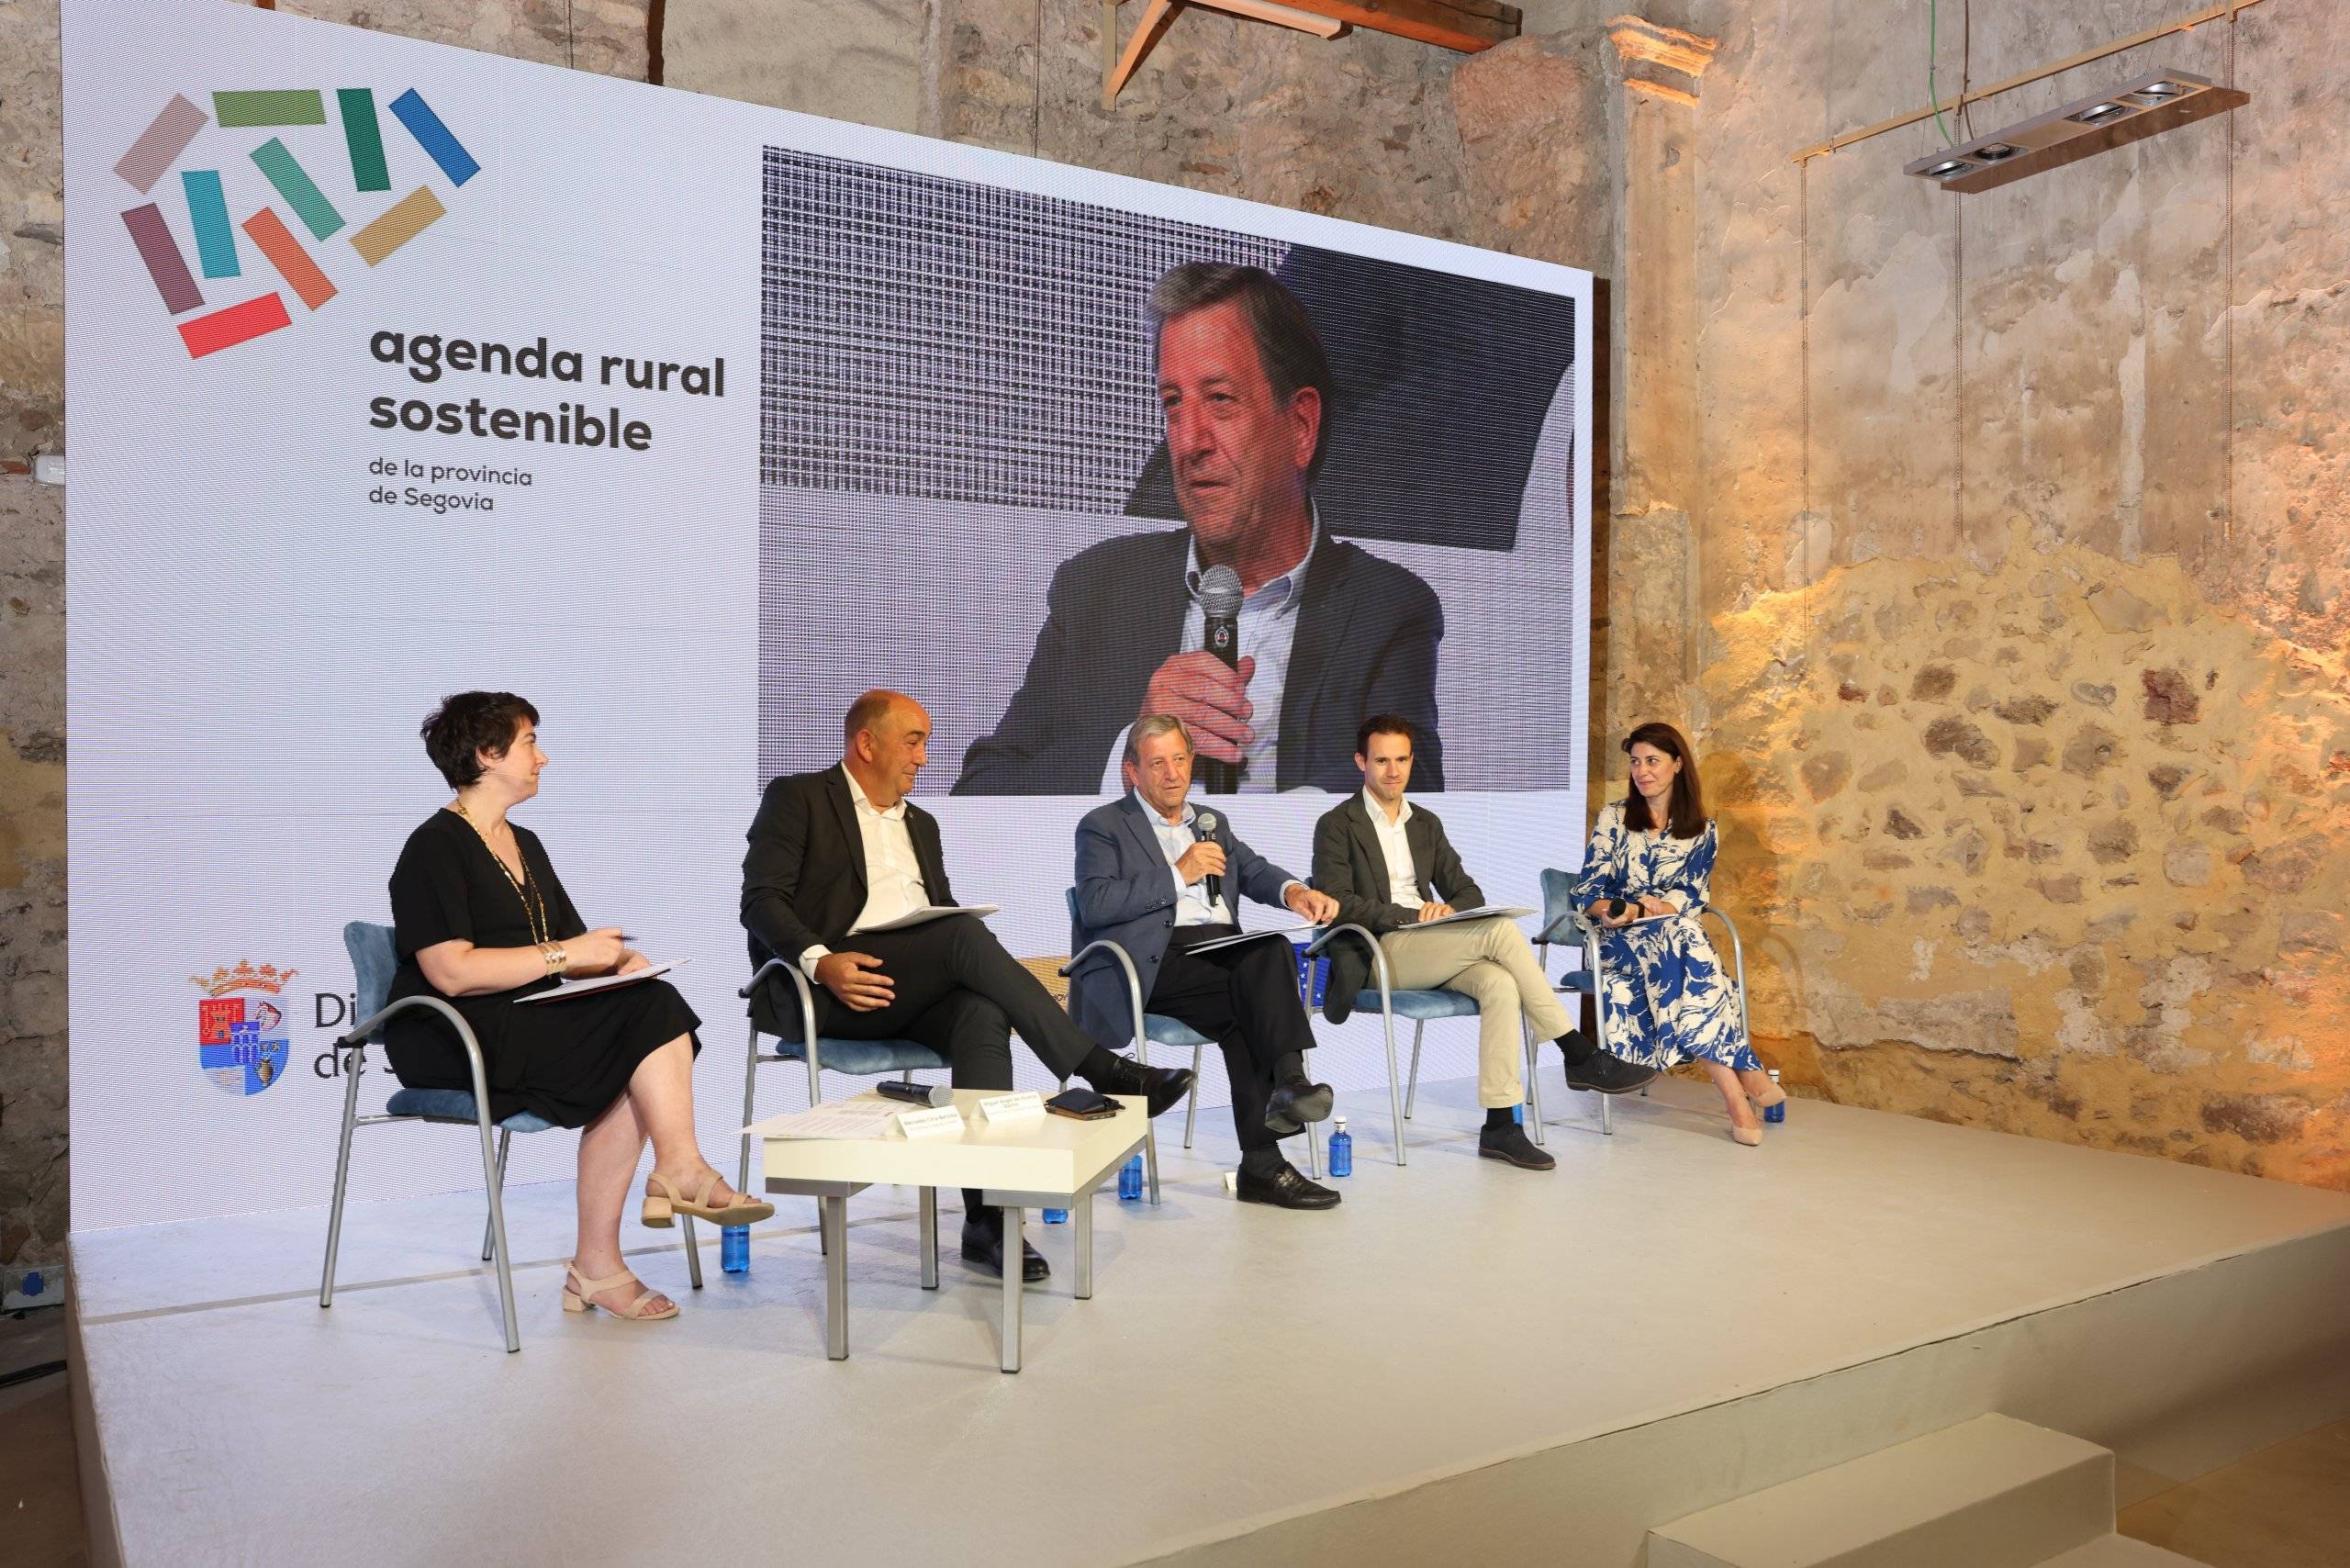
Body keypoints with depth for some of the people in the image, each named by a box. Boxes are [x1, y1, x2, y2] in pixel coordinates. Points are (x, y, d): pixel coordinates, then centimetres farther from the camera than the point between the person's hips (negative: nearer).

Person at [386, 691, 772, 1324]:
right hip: (451, 1039, -8)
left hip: (531, 1023, 8)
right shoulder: (435, 847, -6)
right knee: (651, 1013, -27)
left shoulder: (524, 843, 22)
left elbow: (573, 945, 21)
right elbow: (452, 972, -19)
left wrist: (615, 956, -2)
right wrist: (565, 953, -17)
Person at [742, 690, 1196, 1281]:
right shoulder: (797, 799, 8)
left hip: (913, 996, 5)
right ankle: (1102, 1071, -29)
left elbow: (947, 912, 24)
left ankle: (985, 1216, -36)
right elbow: (761, 900, -3)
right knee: (964, 935, -31)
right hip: (831, 985, -5)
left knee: (983, 1013, -31)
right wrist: (819, 961, -23)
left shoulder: (921, 824, 28)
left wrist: (983, 962, -1)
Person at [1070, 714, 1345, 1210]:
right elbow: (1095, 905, -8)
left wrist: (1293, 891, -7)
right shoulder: (1103, 827, 8)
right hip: (1154, 960, -5)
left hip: (1221, 947, 6)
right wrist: (1178, 874, -9)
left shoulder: (1212, 822, 28)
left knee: (1272, 949, -29)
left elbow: (1255, 871, 16)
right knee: (1252, 1001, -30)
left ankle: (1288, 1080, -35)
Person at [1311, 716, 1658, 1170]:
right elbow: (1335, 903, -11)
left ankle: (1500, 1125, -26)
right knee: (1501, 930, -25)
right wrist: (1410, 915, -20)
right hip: (1376, 954, -6)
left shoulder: (1426, 823, 20)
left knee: (1500, 984, -27)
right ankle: (1581, 1057, -18)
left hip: (1428, 952, 6)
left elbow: (1469, 892, 19)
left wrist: (1447, 909, -6)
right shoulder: (1337, 825, 1)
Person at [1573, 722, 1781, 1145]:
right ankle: (1745, 1073, -41)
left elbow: (1689, 899, 0)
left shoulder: (1701, 832, 11)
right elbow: (1588, 889, 1)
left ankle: (1735, 1093, -40)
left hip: (1674, 934, 1)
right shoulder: (1613, 817, 8)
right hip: (1616, 939, -1)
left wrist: (1638, 911, -19)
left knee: (1686, 937, -38)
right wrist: (1608, 911, -22)